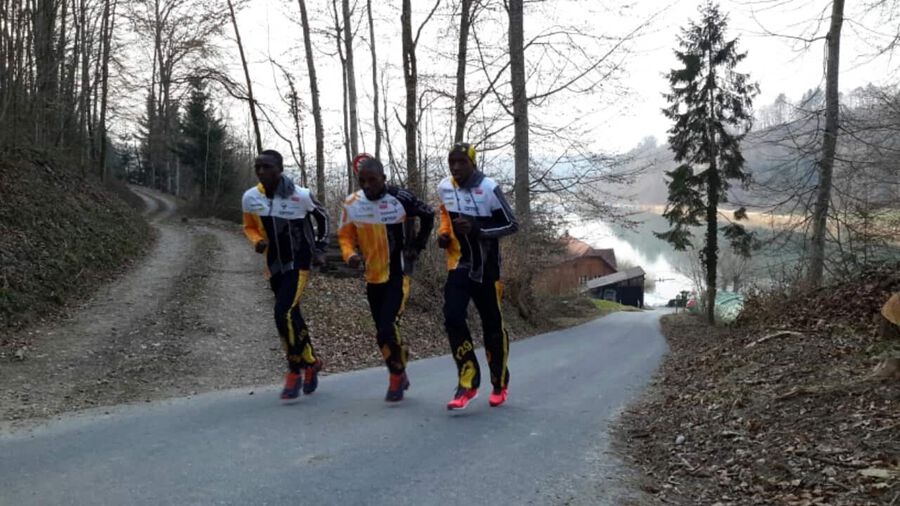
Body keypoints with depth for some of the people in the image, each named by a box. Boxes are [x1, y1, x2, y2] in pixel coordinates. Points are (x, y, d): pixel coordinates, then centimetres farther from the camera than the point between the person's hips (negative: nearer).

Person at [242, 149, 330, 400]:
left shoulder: (300, 196, -16)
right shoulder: (250, 198, -6)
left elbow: (322, 218, 3)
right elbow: (249, 227, 11)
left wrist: (318, 249, 0)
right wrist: (257, 242, -11)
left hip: (298, 263, -5)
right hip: (275, 265, 5)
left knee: (284, 314, -18)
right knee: (291, 316, 12)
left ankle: (295, 372, -3)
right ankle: (311, 363, 32)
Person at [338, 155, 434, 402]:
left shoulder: (400, 198, -14)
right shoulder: (351, 203, -5)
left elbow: (428, 216, 4)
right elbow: (345, 236, 5)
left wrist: (418, 246, 2)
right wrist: (350, 254, -15)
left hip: (398, 274, -5)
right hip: (372, 276, 5)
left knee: (388, 329, -17)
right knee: (382, 332, 13)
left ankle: (397, 377, 8)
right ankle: (398, 376, 34)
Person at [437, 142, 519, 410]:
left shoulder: (489, 188, -16)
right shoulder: (444, 188, 0)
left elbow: (511, 225, -11)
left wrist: (476, 229, -24)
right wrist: (443, 233, 1)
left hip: (486, 269, -3)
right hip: (458, 265, 4)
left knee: (492, 325, 7)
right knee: (453, 318, -14)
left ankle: (499, 384, 26)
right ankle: (468, 383, -3)